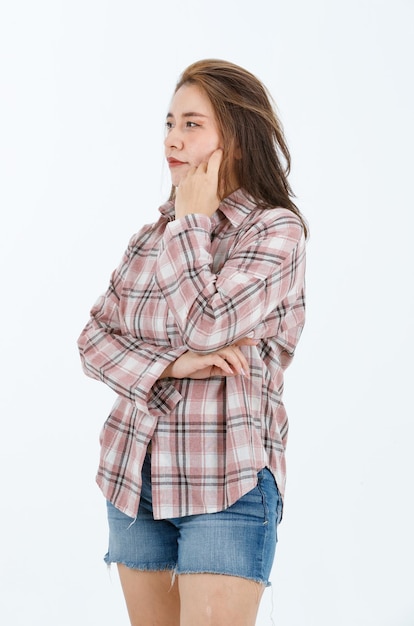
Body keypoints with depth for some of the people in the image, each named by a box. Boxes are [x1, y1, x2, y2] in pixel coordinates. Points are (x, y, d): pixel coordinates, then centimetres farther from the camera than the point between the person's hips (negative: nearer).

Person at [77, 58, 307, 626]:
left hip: (227, 487, -6)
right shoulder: (153, 233, 10)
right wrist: (173, 364, -13)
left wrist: (192, 221, -8)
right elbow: (94, 339, 4)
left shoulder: (276, 229, -7)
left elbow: (208, 326, -19)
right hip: (133, 474, 6)